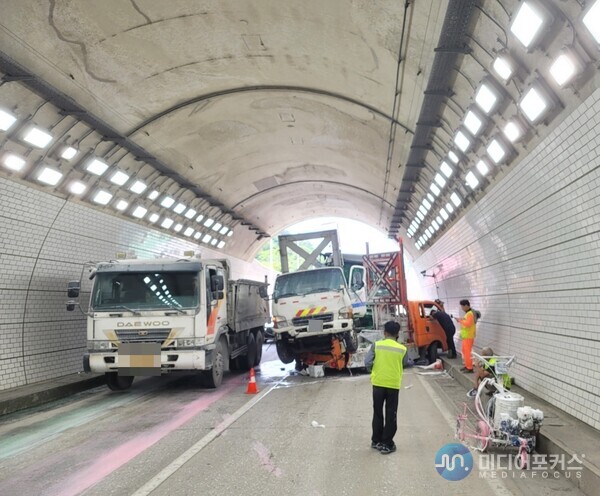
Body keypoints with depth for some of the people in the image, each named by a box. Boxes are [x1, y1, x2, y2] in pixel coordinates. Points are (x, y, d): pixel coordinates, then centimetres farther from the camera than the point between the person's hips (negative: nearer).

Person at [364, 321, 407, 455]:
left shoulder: (376, 345, -5)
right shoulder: (402, 349, -4)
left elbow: (367, 363, -8)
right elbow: (402, 365, 4)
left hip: (378, 383, 1)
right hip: (393, 384, -1)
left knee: (377, 413, 15)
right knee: (391, 415, 8)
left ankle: (376, 441, 25)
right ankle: (387, 444, 9)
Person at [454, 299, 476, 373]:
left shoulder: (470, 314, -18)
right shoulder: (468, 313, 15)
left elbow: (467, 323, -27)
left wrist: (460, 320, -18)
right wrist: (460, 320, 6)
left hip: (468, 336, -11)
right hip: (466, 336, 11)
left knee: (467, 352, -9)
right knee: (464, 351, 18)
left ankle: (470, 368, -6)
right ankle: (467, 366, 27)